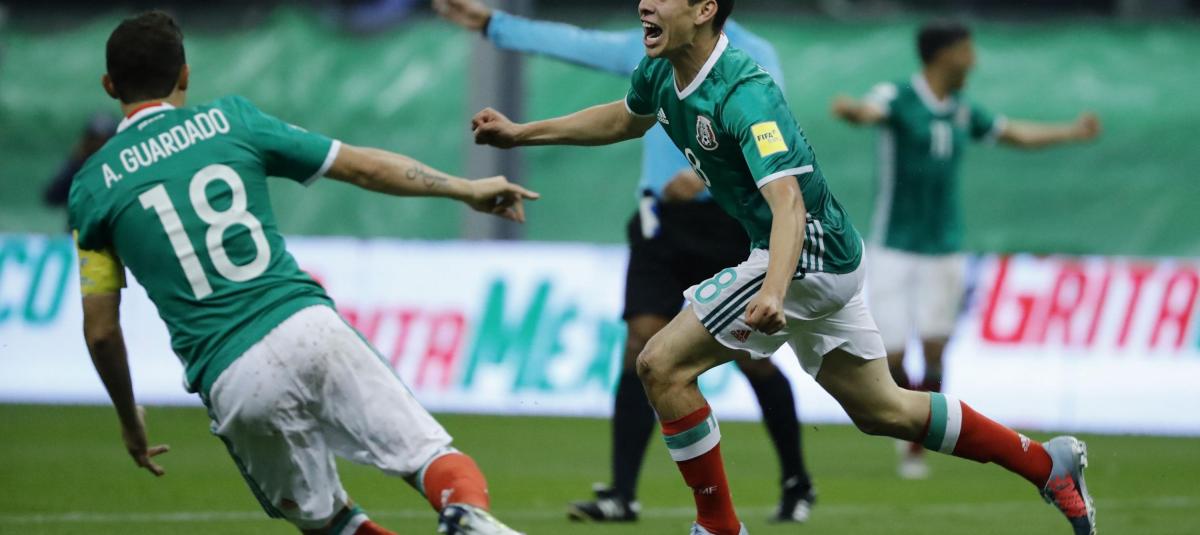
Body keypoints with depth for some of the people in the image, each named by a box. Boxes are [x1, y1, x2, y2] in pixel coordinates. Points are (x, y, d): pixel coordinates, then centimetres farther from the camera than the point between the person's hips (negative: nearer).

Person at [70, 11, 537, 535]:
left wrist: (129, 418, 22)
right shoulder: (231, 119, 10)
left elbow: (100, 330, 8)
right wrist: (465, 188, 21)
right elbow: (364, 167, 12)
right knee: (428, 453, -2)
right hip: (309, 327, 0)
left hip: (234, 383, 0)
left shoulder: (92, 187, 9)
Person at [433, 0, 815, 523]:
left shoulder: (753, 56, -6)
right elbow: (572, 42, 19)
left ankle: (797, 485, 16)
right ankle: (621, 495, -8)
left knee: (753, 356, -2)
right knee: (642, 342, -7)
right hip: (662, 220, 5)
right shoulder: (647, 49, 12)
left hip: (730, 222, -5)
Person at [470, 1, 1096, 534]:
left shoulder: (745, 94, -27)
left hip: (808, 253, -9)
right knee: (882, 411, 18)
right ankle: (1049, 464, 28)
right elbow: (625, 119, 25)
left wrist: (773, 291, -54)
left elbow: (788, 203, -38)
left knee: (662, 364, -12)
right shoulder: (661, 72, 0)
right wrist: (522, 133, 23)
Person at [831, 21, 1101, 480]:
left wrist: (1073, 132, 29)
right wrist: (850, 110, -57)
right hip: (895, 248, -4)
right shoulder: (897, 97, -10)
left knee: (934, 355, -4)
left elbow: (1016, 134, 26)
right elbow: (869, 112, -34)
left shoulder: (962, 111, 10)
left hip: (944, 249, 5)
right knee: (890, 358, -8)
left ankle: (916, 449, 12)